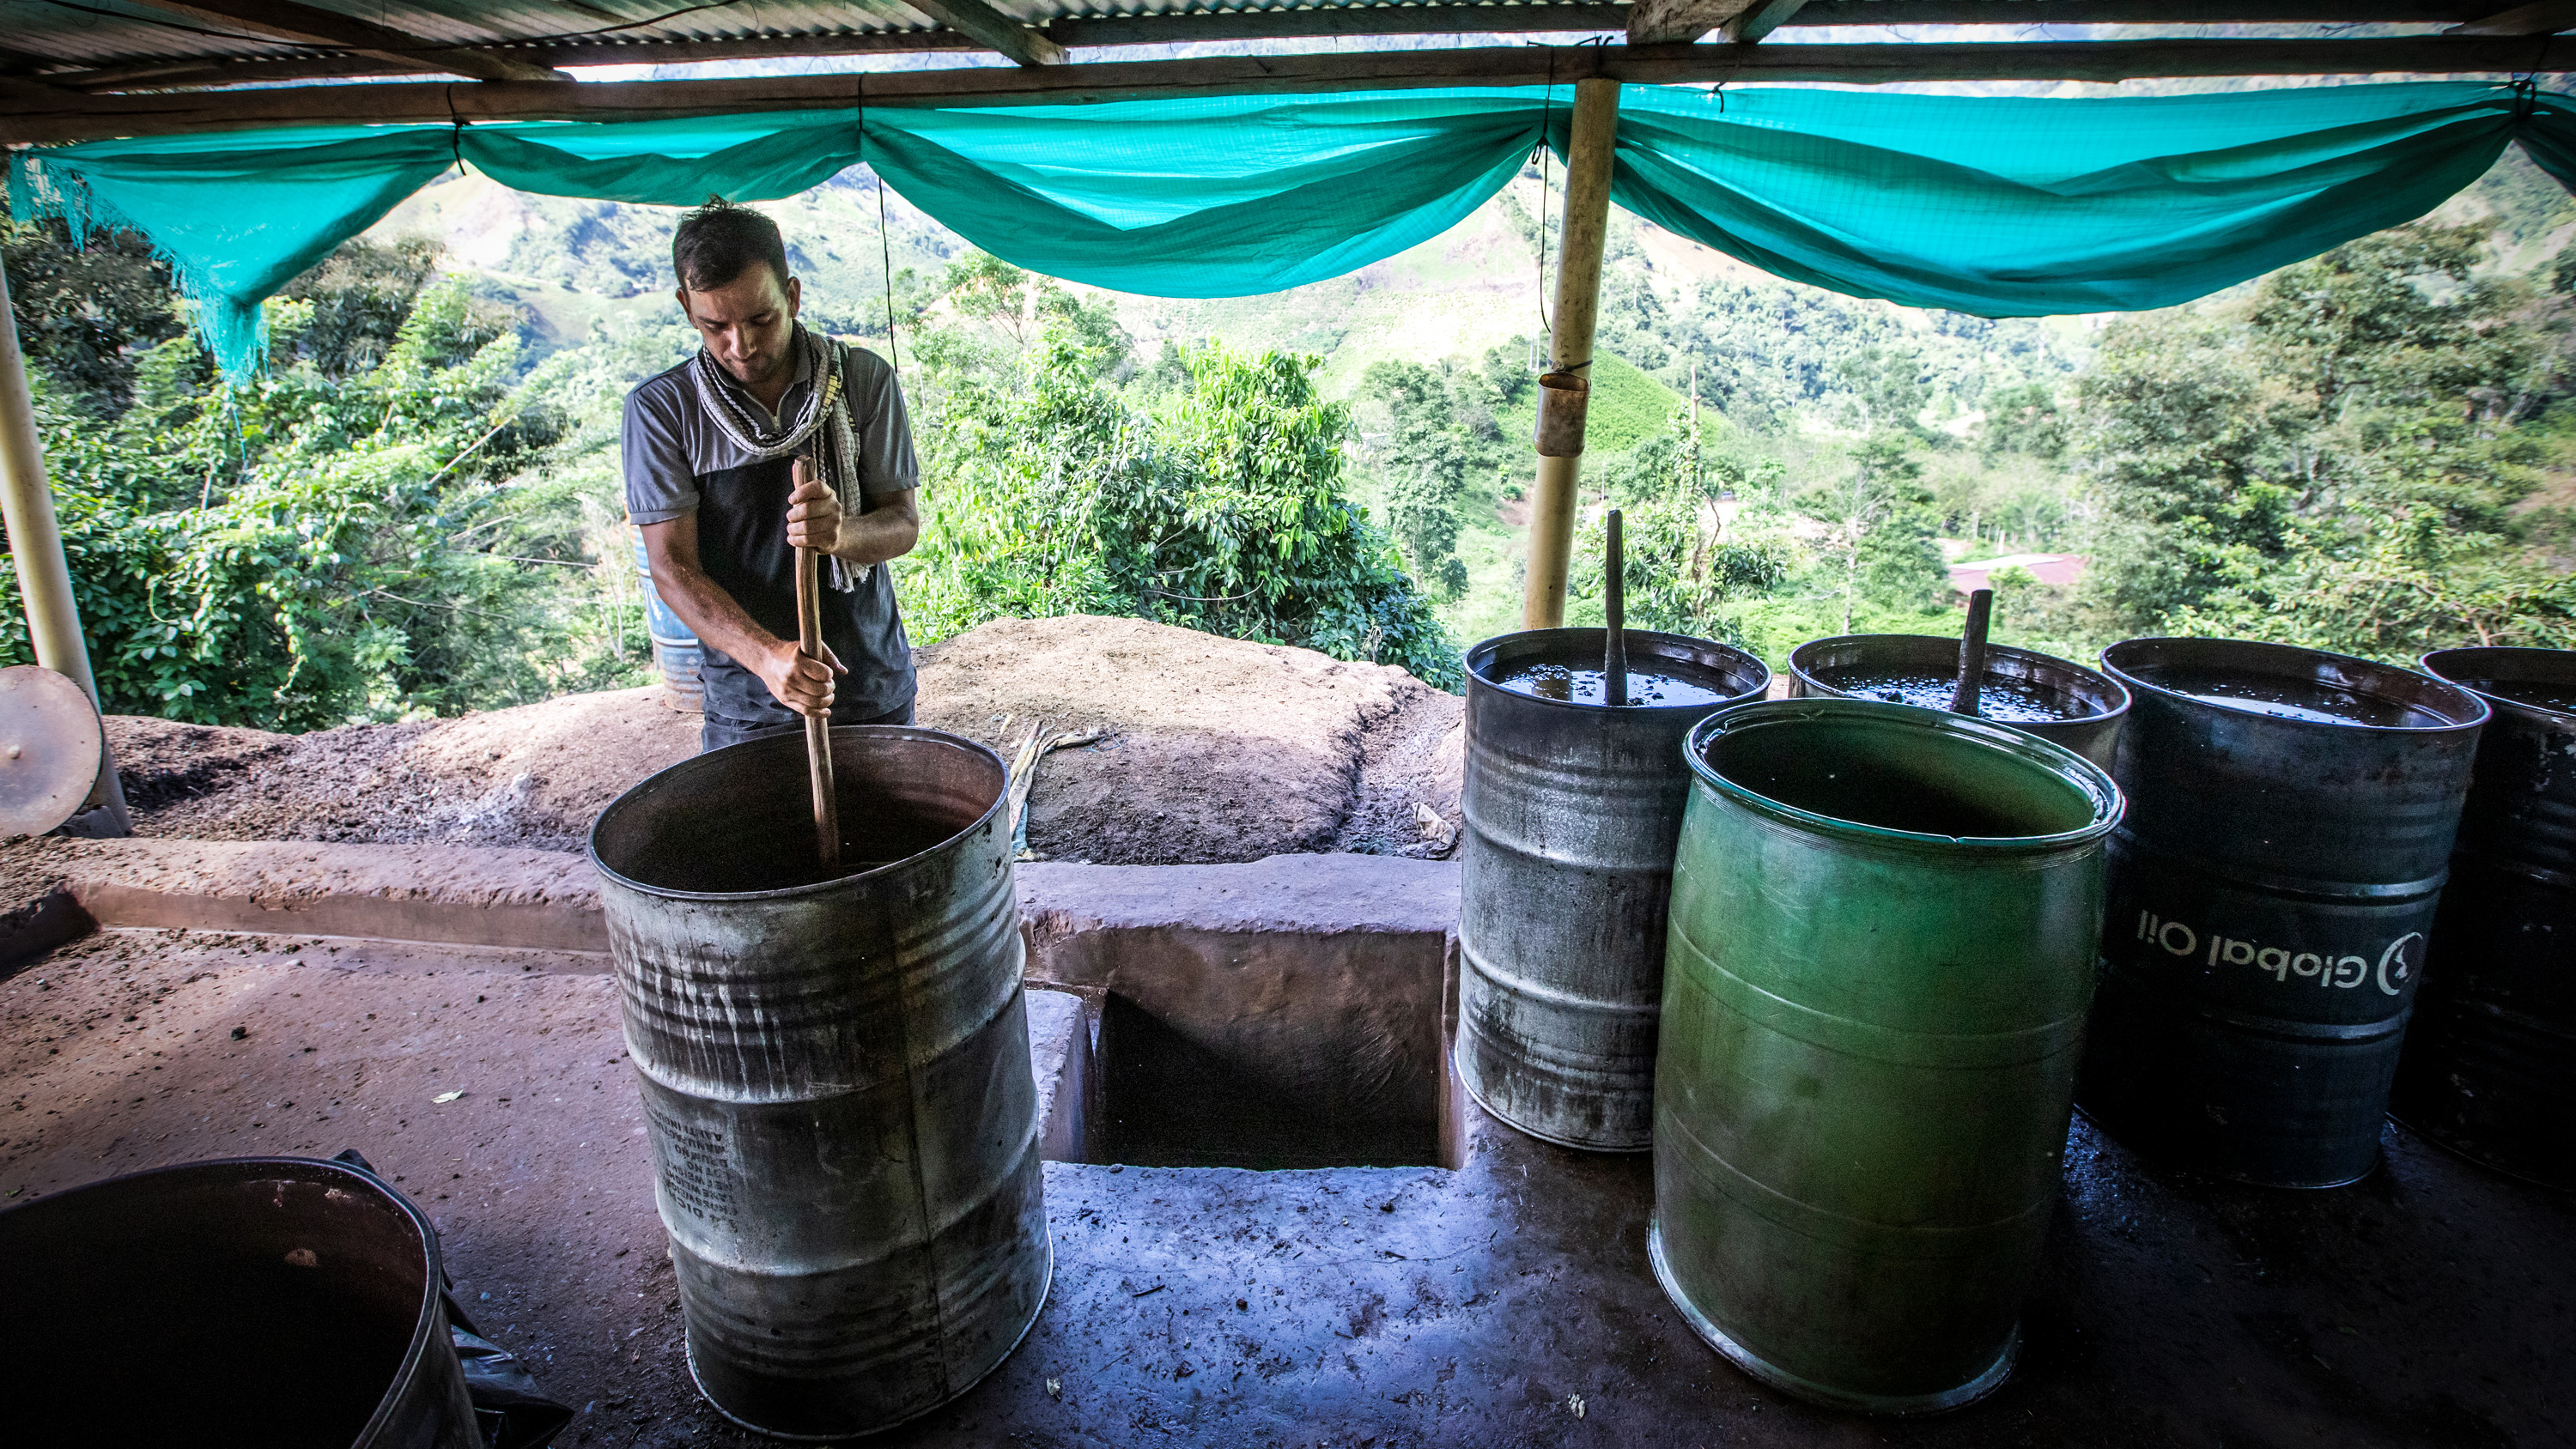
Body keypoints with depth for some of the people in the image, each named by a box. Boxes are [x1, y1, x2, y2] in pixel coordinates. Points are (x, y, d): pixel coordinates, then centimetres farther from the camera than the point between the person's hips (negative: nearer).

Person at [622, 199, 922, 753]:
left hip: (874, 688, 1)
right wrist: (766, 654, -28)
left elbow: (903, 525, -2)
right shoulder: (660, 408, -6)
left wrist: (842, 533, -27)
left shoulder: (864, 379, -5)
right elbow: (672, 566, -10)